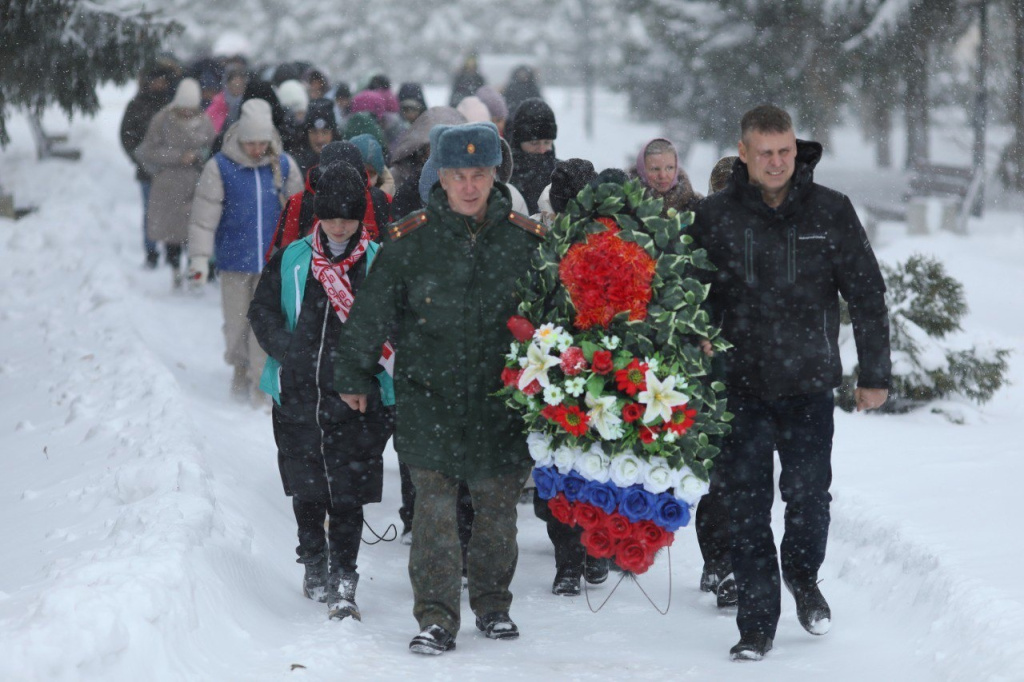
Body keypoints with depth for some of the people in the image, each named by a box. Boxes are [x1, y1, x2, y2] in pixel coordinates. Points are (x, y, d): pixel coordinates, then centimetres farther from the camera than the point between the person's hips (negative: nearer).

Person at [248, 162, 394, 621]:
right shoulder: (292, 260, 5)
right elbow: (263, 312, 7)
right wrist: (288, 351, -9)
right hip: (298, 393, 2)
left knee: (348, 494, -4)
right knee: (306, 488, 14)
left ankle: (342, 583, -1)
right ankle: (314, 566, 31)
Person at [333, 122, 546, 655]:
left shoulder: (527, 240, 1)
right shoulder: (410, 241, -3)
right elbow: (371, 313, 6)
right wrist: (353, 376, 10)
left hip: (502, 398, 1)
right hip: (429, 396, -1)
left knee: (497, 507, 9)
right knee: (434, 508, -6)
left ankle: (492, 604, 26)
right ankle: (436, 617, -1)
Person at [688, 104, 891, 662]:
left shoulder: (831, 212, 0)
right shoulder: (715, 216, -1)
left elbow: (866, 295, 5)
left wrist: (874, 374, 5)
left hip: (810, 384, 0)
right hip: (740, 385, 0)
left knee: (808, 495, -1)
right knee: (746, 507, -1)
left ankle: (802, 575, 31)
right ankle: (756, 625, 10)